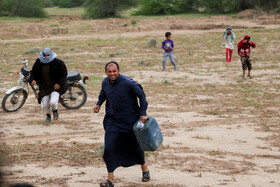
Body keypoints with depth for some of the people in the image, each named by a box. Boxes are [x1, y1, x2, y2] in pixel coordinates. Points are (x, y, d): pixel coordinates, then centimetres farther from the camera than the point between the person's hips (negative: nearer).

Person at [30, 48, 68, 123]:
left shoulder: (58, 63, -12)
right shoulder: (38, 62, -1)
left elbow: (64, 74, -7)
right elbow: (33, 72, 10)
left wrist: (59, 83, -20)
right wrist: (33, 79, -11)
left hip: (55, 86, -4)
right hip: (44, 86, 4)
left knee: (53, 102, -22)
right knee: (44, 105, 2)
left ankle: (55, 109, 15)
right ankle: (48, 115, 34)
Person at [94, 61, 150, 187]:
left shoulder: (128, 83, -22)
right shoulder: (105, 82, -4)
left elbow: (141, 95, -11)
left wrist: (143, 114, -13)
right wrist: (99, 104, 9)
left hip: (130, 120, -3)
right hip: (113, 120, 3)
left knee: (135, 146, 13)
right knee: (109, 148, -9)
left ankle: (144, 168, 43)